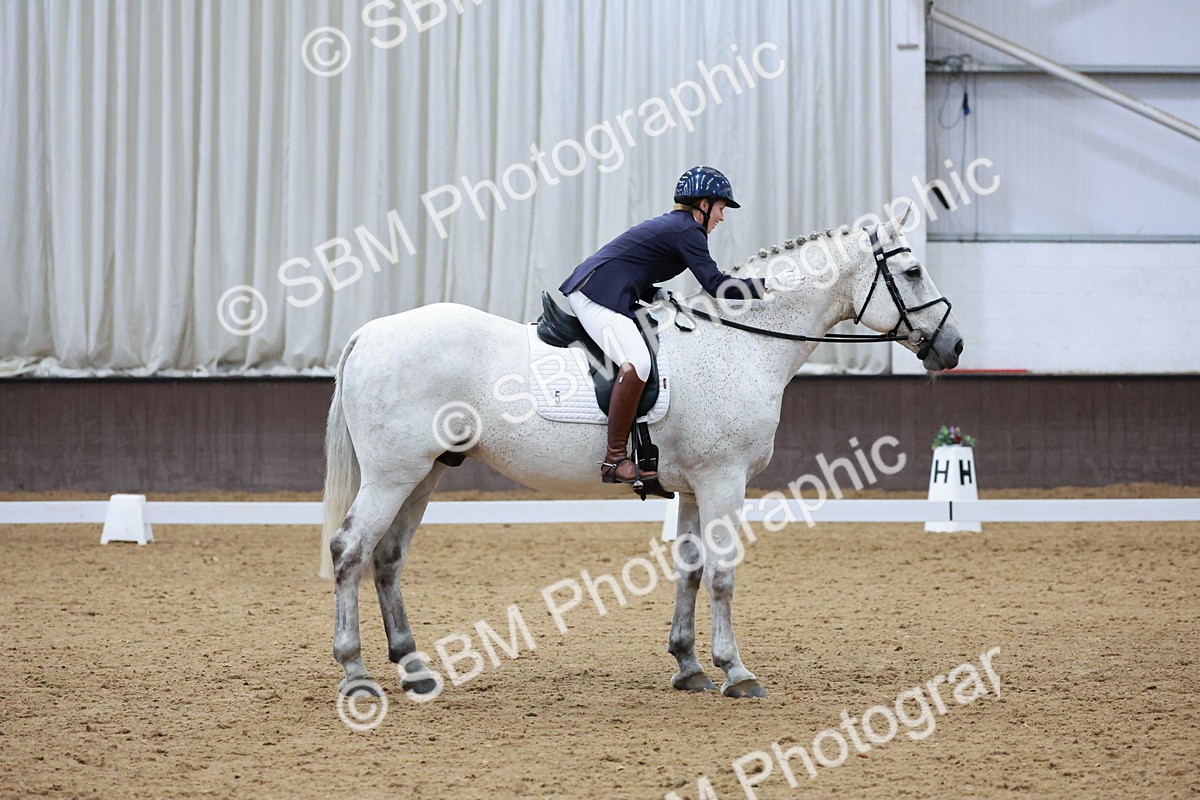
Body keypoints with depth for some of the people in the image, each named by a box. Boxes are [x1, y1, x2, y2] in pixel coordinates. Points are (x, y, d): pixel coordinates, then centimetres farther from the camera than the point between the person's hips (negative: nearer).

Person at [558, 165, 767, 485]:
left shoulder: (670, 225, 24)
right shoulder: (688, 230, -6)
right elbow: (716, 285, -11)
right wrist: (766, 287, -3)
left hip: (584, 291, 11)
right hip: (600, 297, -11)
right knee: (637, 362, -28)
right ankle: (615, 459, -31)